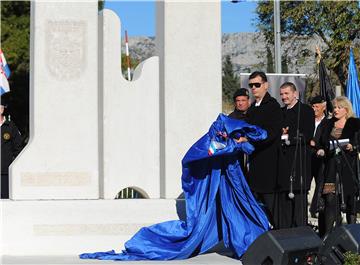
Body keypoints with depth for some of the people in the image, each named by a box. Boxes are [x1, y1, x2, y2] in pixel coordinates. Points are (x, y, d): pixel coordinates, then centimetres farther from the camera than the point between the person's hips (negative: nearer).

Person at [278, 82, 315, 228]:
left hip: (300, 160, -6)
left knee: (299, 196, -6)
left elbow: (308, 135, -10)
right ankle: (284, 229, 11)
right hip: (283, 160, 6)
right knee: (284, 198, 7)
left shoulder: (306, 110, -2)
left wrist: (288, 137, -13)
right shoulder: (280, 112, 18)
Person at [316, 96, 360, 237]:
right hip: (331, 166, 2)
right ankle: (327, 233, -5)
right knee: (330, 199, -6)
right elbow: (323, 142, 18)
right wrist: (322, 150, -1)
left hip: (348, 166, -2)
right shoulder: (329, 123, 15)